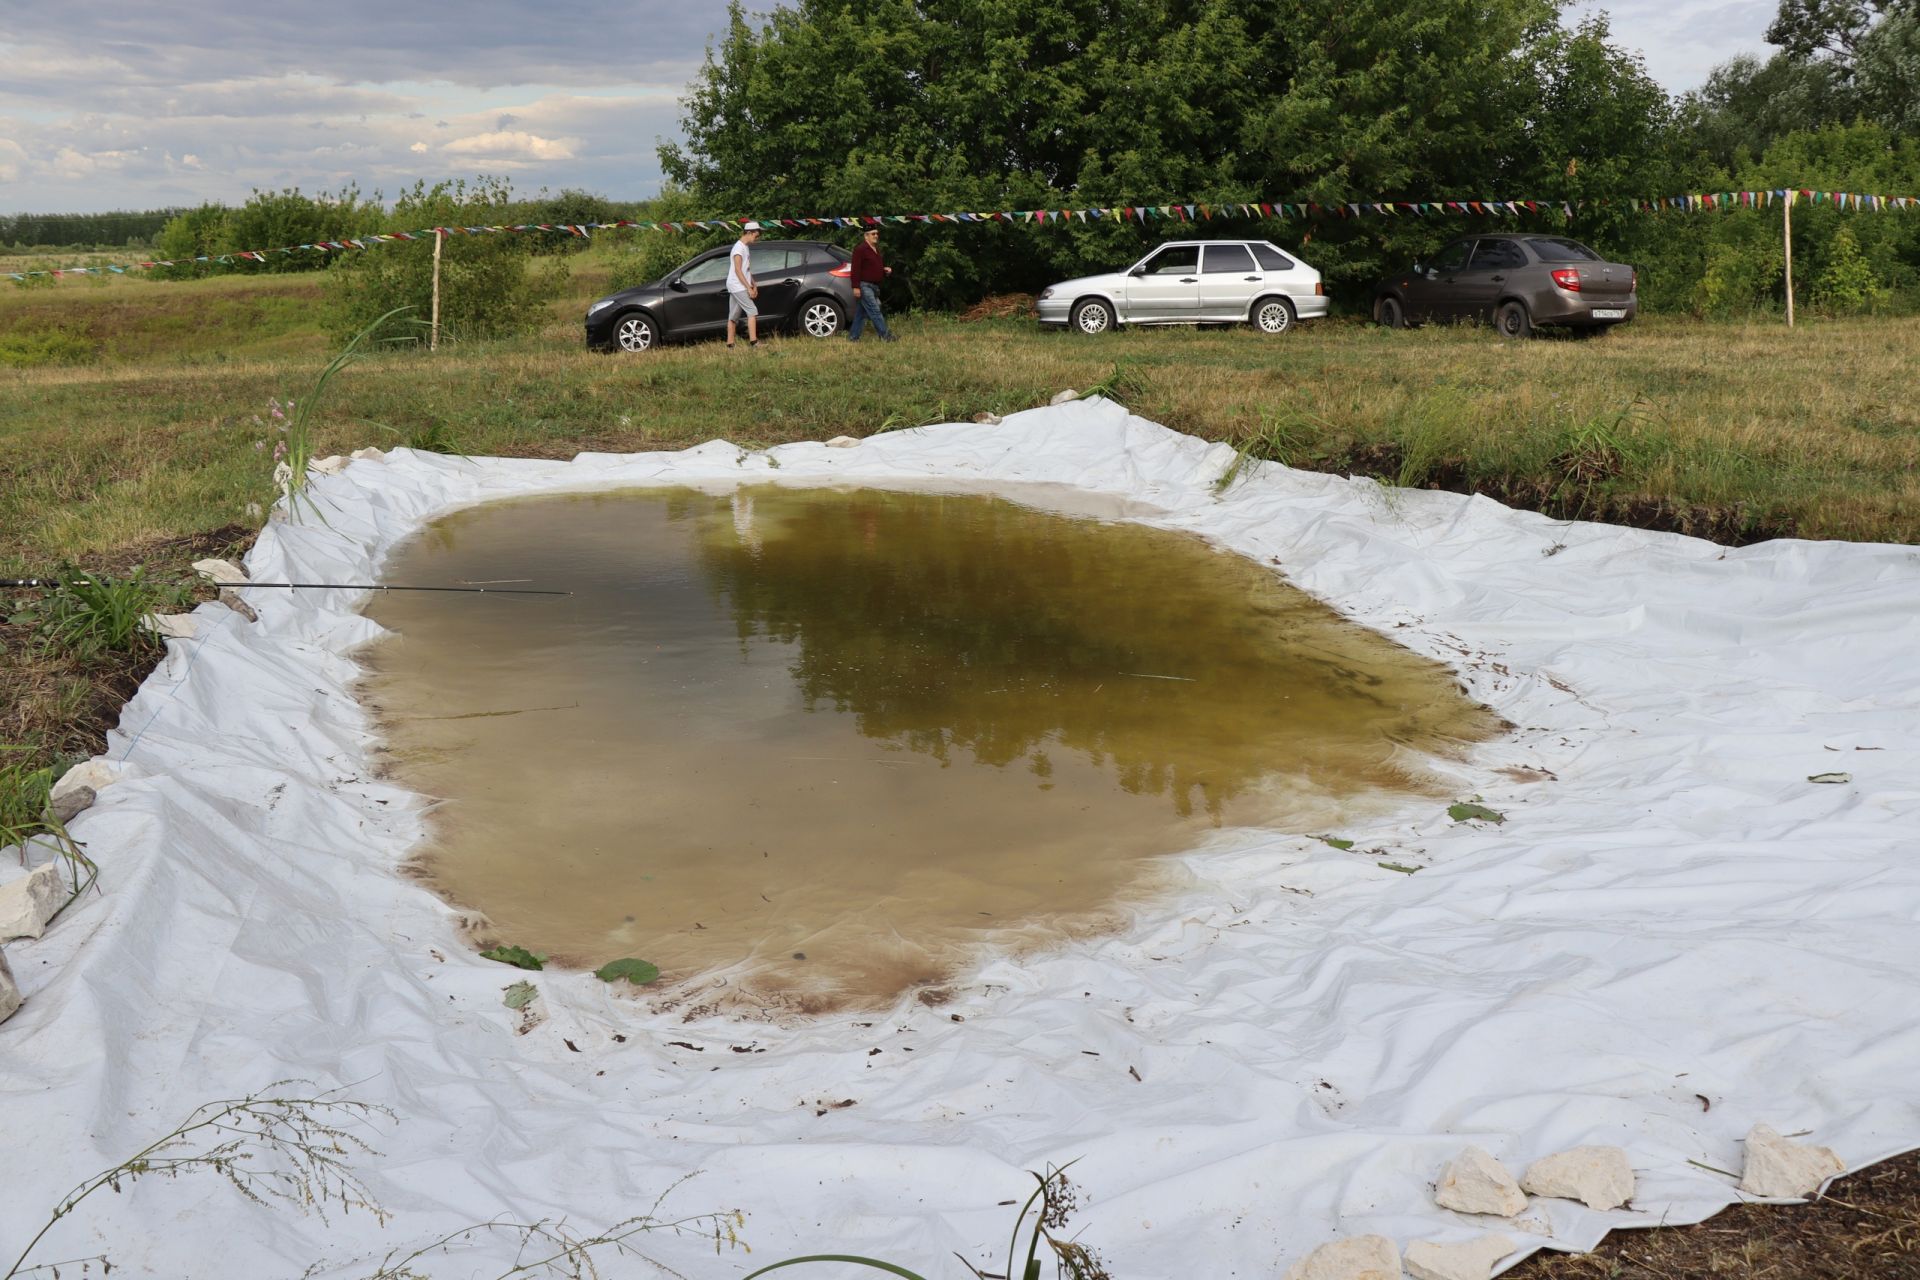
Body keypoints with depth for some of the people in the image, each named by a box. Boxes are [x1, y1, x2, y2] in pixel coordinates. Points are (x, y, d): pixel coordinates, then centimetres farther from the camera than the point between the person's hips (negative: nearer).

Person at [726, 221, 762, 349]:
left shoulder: (746, 247, 16)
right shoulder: (739, 248, -13)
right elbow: (738, 270, -18)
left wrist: (754, 285, 16)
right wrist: (749, 287, -19)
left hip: (739, 287, 10)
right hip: (737, 286, -10)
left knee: (733, 316, 8)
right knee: (752, 311, -14)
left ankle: (730, 345, 10)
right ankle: (753, 342, -19)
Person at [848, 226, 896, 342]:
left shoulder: (876, 250, 19)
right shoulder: (860, 249, -9)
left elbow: (879, 267, 32)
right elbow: (855, 269, -16)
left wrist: (887, 270, 9)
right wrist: (856, 287, -23)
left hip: (874, 287, 9)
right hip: (864, 285, -9)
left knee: (861, 314, 10)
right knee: (874, 311, -12)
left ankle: (853, 337, 13)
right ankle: (885, 336, -15)